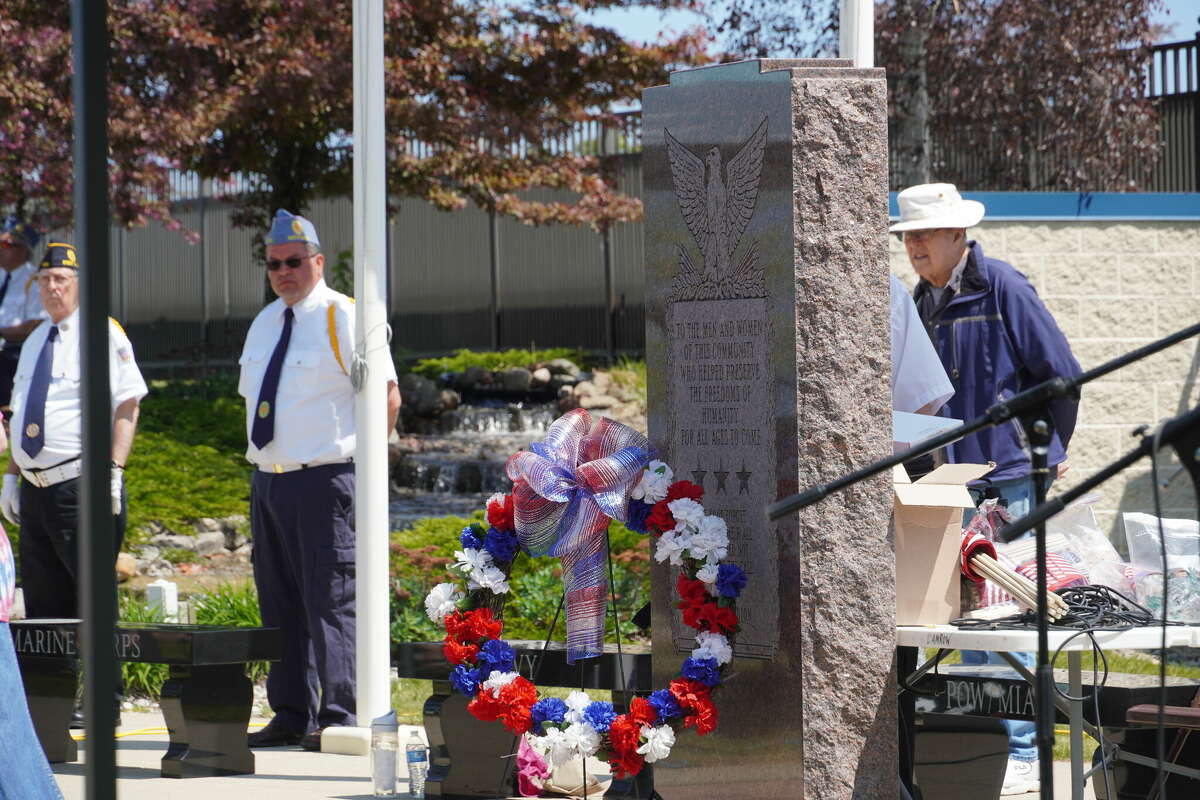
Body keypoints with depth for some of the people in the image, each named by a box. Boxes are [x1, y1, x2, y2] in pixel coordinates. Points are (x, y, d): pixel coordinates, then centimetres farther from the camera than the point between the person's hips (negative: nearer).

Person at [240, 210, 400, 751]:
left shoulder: (342, 318, -7)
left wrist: (361, 458, -8)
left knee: (329, 602, -9)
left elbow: (387, 396, -10)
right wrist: (263, 460, 16)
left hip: (323, 481, -8)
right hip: (267, 481, 8)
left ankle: (337, 720, -8)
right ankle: (291, 716, 16)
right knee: (280, 605, 10)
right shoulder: (264, 324, 16)